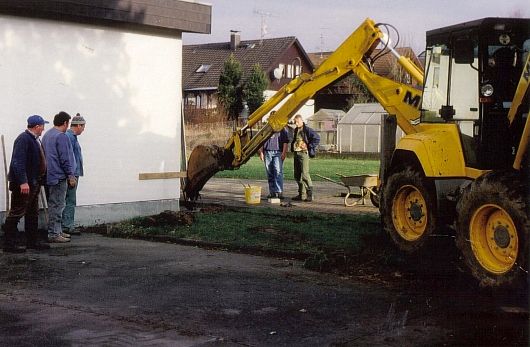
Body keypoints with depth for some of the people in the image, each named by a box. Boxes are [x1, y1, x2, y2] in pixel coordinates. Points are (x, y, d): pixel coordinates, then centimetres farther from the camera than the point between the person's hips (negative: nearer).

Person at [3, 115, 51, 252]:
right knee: (16, 213, -3)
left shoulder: (35, 139, 13)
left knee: (33, 214, 16)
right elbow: (18, 162, -24)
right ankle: (9, 244, 2)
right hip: (23, 184, -10)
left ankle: (33, 241, 25)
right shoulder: (23, 139, -17)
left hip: (33, 183, 10)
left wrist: (39, 180, 18)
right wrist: (23, 182, -27)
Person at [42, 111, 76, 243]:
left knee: (54, 204, 15)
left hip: (49, 176, 10)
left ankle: (57, 231, 21)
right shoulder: (61, 136, -15)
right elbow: (65, 158, -17)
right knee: (57, 205, -6)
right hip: (58, 176, -10)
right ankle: (53, 234, -4)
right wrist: (70, 175, -10)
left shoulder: (46, 135, 15)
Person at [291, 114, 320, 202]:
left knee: (304, 174, -15)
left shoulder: (307, 130, -9)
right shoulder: (296, 130, 17)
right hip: (296, 153, 9)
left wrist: (308, 146, -14)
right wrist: (292, 147, 15)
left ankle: (310, 194, -12)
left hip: (303, 153, -9)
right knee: (297, 175, 8)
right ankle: (301, 194, 14)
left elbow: (317, 138, -15)